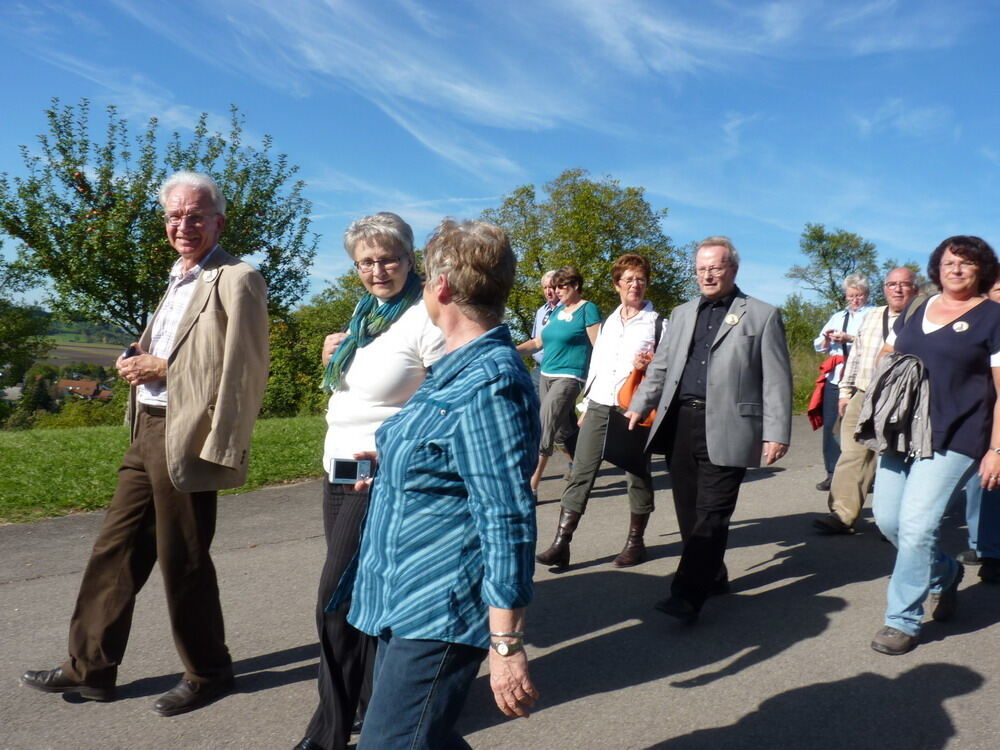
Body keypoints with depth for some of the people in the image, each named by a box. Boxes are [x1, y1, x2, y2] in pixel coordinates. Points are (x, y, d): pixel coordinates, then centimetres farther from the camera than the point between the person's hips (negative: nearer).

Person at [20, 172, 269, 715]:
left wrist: (162, 368, -15)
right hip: (148, 432, 9)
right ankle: (89, 667, 29)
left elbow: (243, 372, -19)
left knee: (182, 560, 2)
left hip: (186, 440, -9)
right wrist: (139, 363, 5)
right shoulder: (179, 280, 18)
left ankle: (207, 673, 22)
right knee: (114, 549, 14)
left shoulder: (235, 280, -12)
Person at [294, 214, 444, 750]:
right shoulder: (364, 314, 11)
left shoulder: (423, 319, -15)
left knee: (337, 602, -1)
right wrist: (334, 359, 4)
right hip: (338, 474, 8)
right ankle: (372, 699, 35)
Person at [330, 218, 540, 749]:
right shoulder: (456, 368, 10)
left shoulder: (489, 383, -21)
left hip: (438, 613, -10)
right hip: (403, 601, 10)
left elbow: (507, 523, -25)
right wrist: (392, 461, 23)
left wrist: (506, 645, -24)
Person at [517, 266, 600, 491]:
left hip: (569, 377, -8)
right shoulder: (558, 310, 17)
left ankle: (532, 484, -14)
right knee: (563, 430, 12)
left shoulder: (588, 309, -5)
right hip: (547, 376, 8)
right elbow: (539, 342, 20)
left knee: (544, 429, -15)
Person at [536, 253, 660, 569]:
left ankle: (635, 541, 21)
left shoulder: (656, 323, 2)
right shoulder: (608, 323, 17)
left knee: (637, 474, 6)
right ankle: (561, 544, -2)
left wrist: (649, 364, -20)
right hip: (599, 405, 4)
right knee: (581, 472, -2)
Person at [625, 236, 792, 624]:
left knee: (711, 514, -8)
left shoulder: (762, 315, 4)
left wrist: (776, 433, -7)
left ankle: (688, 595, -6)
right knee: (689, 511, 9)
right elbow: (660, 368, 21)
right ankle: (712, 577, 26)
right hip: (679, 423, 5)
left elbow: (777, 380, 0)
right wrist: (637, 407, 10)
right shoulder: (681, 314, 19)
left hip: (726, 429, -5)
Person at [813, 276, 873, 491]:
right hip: (834, 378, 6)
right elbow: (818, 346, 24)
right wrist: (826, 338, 3)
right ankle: (832, 473, 12)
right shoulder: (837, 317, 25)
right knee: (830, 425, 4)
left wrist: (850, 338, -20)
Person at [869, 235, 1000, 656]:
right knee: (888, 519, 7)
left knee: (916, 524, -11)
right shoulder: (916, 311, 14)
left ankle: (902, 621, 4)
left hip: (953, 439, -6)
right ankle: (945, 573, 36)